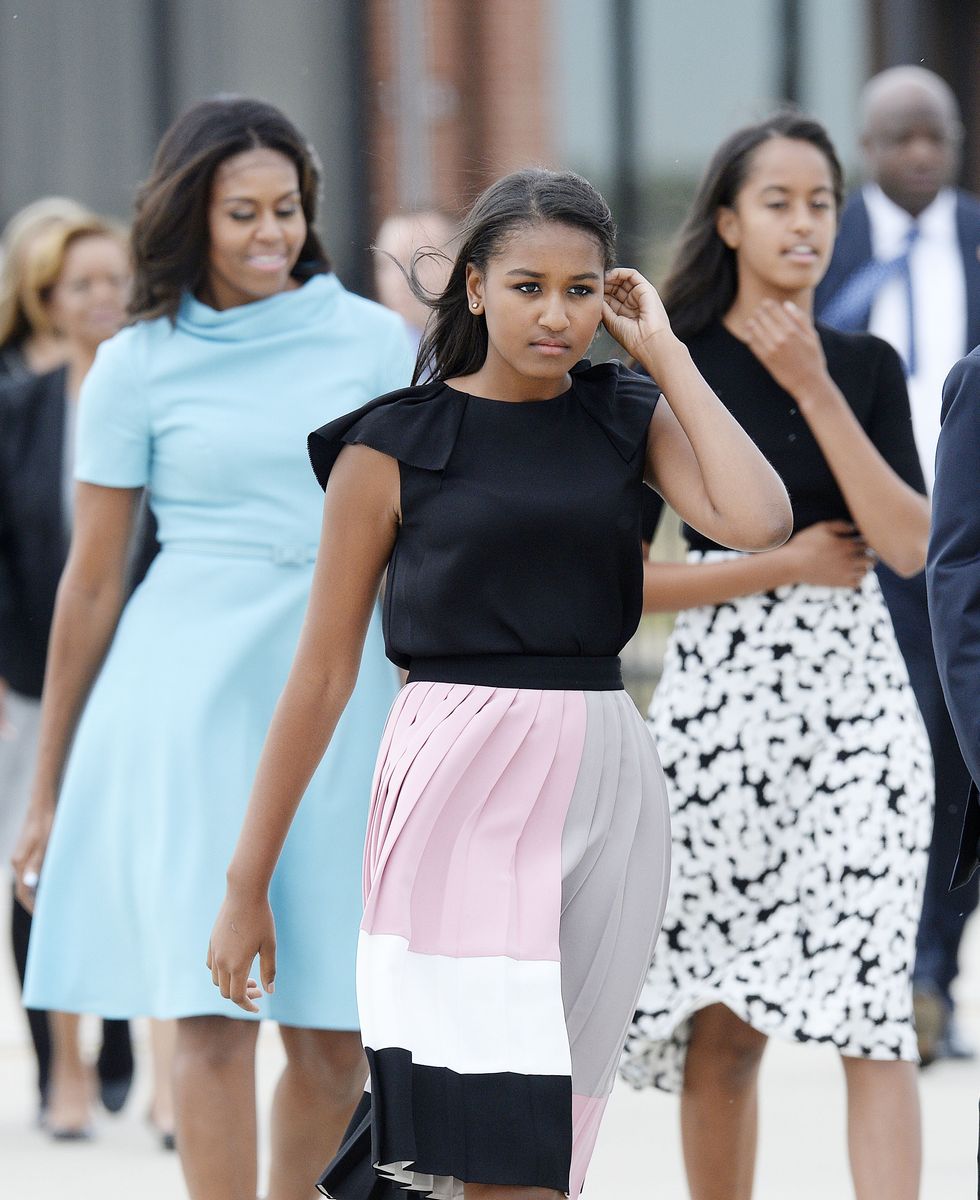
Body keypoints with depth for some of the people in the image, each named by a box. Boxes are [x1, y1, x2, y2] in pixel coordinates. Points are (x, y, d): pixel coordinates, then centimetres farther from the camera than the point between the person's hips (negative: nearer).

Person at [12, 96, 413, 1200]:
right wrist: (45, 793, 8)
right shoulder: (137, 366, 3)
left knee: (334, 1031, 1)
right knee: (213, 1006, -11)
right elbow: (91, 582, 7)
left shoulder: (373, 342, 8)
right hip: (189, 690, -2)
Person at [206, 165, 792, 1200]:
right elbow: (323, 672, 3)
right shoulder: (394, 443, 1)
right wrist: (247, 886, 3)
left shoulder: (627, 418, 10)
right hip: (462, 780, -4)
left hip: (607, 785, 4)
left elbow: (757, 521, -10)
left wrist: (663, 350, -1)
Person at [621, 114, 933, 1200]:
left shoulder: (866, 366, 8)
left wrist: (816, 390, -10)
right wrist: (784, 566, -7)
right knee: (724, 1022, 4)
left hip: (857, 695, 1)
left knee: (871, 1011, -10)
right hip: (719, 693, -1)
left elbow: (910, 546, -5)